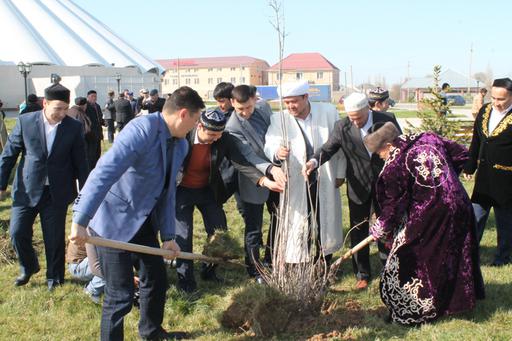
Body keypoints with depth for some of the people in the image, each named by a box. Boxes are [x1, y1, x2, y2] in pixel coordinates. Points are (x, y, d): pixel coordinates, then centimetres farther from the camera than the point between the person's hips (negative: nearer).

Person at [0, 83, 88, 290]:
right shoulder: (25, 122, -5)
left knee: (55, 238, 6)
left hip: (57, 193, -1)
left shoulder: (74, 127, -5)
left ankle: (54, 277, 26)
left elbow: (80, 162, 2)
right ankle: (28, 268, 30)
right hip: (27, 190, 1)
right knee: (18, 233, 3)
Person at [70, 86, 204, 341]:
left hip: (144, 222, 9)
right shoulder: (141, 130, -25)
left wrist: (168, 236, 4)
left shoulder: (180, 145, 4)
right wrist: (80, 221, -38)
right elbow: (104, 173, -33)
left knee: (157, 280, 18)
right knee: (121, 295, -3)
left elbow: (168, 192, 8)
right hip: (113, 223, -9)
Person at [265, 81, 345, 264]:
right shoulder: (279, 120, -9)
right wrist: (277, 152, -45)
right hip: (297, 184, -1)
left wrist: (340, 173, 3)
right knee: (299, 227, 4)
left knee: (325, 222, 15)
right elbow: (269, 145, -22)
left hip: (325, 182, 2)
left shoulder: (329, 112, -7)